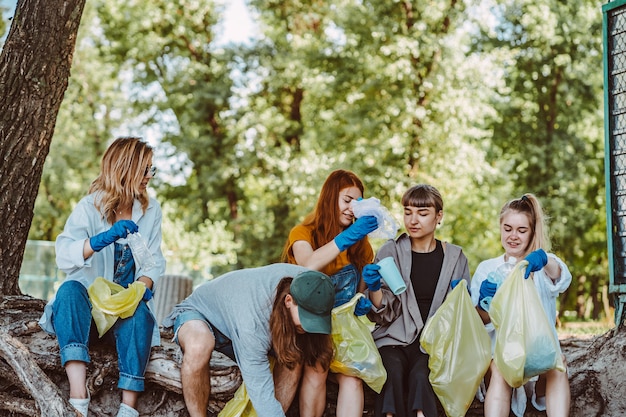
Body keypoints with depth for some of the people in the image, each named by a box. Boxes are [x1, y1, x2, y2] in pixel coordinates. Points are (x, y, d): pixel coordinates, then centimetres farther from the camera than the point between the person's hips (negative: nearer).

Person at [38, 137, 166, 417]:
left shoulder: (150, 210, 4)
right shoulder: (90, 207, -7)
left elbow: (156, 262, 2)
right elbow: (64, 258, -22)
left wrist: (143, 285, -20)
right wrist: (103, 239, -39)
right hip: (87, 304, -2)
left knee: (140, 314, -32)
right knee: (70, 289, -34)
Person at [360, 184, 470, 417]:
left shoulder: (455, 257, 9)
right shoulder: (390, 252, 5)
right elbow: (382, 314, 2)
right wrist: (374, 288, -18)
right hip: (395, 338, 0)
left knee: (420, 375, -31)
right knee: (393, 373, -32)